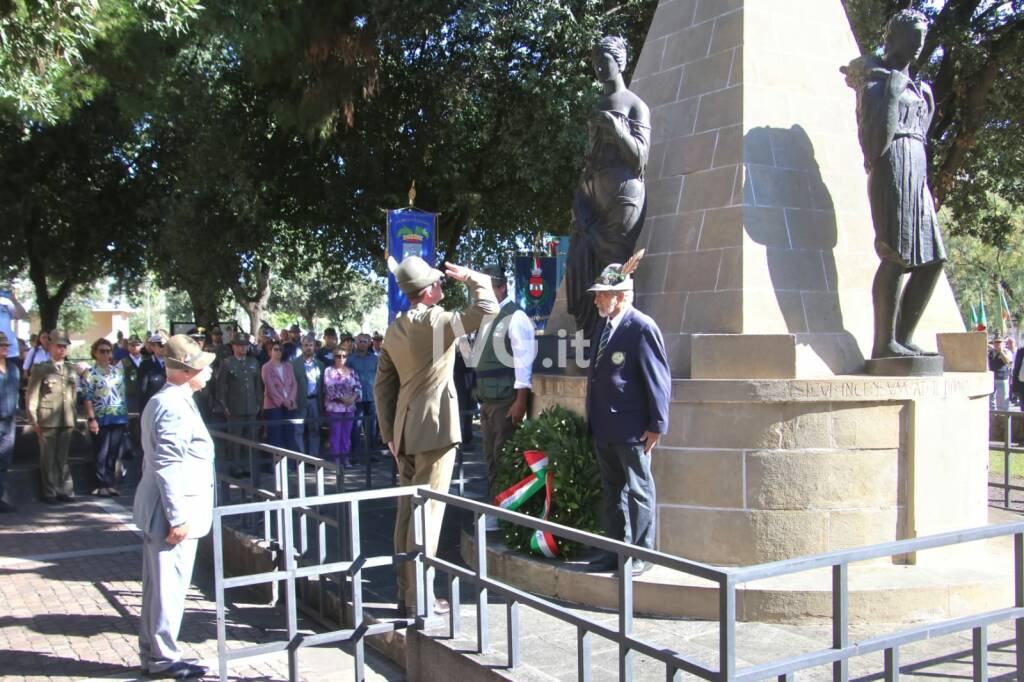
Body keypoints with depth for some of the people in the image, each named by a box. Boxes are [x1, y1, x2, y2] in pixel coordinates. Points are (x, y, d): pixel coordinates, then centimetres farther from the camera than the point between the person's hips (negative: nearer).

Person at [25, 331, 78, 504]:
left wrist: (73, 416, 8)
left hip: (67, 420, 3)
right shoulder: (40, 368, 2)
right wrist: (33, 420, -5)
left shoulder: (71, 369, 13)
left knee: (63, 458, 8)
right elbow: (31, 396, 0)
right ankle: (50, 493, 9)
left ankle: (65, 490, 14)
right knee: (48, 458, 2)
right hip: (47, 421, -3)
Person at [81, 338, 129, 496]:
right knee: (101, 454, 2)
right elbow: (87, 399, -7)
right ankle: (102, 485, 9)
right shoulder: (90, 374, -2)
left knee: (114, 453, 7)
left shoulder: (118, 370, 11)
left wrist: (126, 415, 11)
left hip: (119, 418, 4)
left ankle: (110, 484, 15)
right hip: (101, 419, -4)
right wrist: (91, 419, -14)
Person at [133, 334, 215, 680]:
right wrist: (178, 517, -22)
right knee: (169, 585, -1)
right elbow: (168, 466, -22)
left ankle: (153, 654, 26)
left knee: (160, 584, 16)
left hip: (160, 510, 11)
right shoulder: (175, 407, -18)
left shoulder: (165, 401, 15)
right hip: (174, 512, -11)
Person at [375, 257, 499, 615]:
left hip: (405, 434, 8)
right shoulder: (438, 322, -13)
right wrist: (472, 277, 2)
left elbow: (382, 385, 13)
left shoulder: (395, 330, 10)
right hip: (434, 431, -8)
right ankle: (420, 596, 1)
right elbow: (487, 310, -15)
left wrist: (389, 433, 17)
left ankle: (406, 592, 20)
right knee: (427, 512, -3)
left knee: (407, 511, 12)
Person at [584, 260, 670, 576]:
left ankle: (641, 555, 16)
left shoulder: (642, 327, -15)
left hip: (631, 430, -9)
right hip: (604, 428, 9)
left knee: (638, 491, 4)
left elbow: (659, 379, -15)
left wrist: (657, 425, -15)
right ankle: (616, 551, 27)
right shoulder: (604, 324, 10)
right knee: (612, 491, 16)